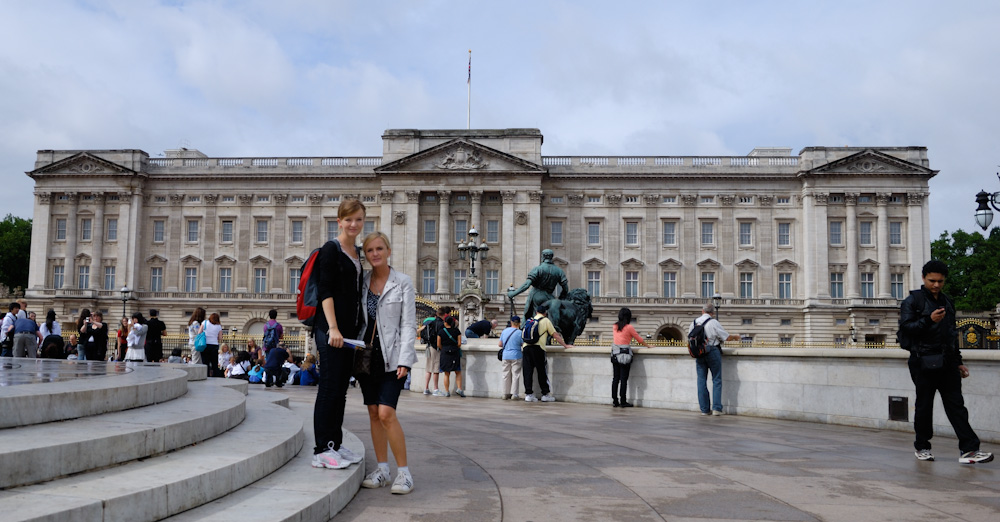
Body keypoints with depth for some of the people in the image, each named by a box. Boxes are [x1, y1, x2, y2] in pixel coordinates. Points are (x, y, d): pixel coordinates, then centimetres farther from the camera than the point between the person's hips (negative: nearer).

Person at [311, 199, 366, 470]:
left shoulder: (357, 252, 17)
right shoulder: (331, 249, -7)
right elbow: (325, 291, -13)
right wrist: (333, 328, -20)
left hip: (350, 328, 8)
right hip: (331, 328, -8)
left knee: (341, 387, 11)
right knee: (330, 386, -5)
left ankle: (335, 444, 19)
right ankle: (322, 450, 1)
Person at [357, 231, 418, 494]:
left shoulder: (403, 282, -2)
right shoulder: (360, 281, 8)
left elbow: (408, 325, -5)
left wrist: (404, 361, -13)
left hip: (392, 356, -4)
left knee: (386, 413, -13)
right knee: (373, 413, 6)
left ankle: (404, 472, -3)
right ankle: (382, 469, 16)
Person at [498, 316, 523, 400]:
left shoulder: (504, 331, 6)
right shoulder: (519, 332, -9)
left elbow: (500, 344, 11)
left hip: (505, 356, 4)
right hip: (516, 356, -4)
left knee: (506, 375, 11)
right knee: (515, 375, 0)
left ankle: (506, 394, 15)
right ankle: (515, 395, 0)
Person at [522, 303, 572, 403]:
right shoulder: (546, 320, 8)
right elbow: (555, 335, 8)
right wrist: (565, 345, 16)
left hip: (526, 346, 4)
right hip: (537, 347, -4)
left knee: (528, 371, 4)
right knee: (541, 372, 2)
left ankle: (528, 394, 3)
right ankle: (546, 394, 7)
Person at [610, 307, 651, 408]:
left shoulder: (614, 327, 7)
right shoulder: (629, 327, -7)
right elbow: (639, 339, 1)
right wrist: (648, 346, 15)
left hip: (615, 354, 5)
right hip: (625, 355, -5)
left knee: (615, 378, 7)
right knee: (624, 379, -1)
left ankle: (615, 401, 9)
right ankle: (623, 402, 1)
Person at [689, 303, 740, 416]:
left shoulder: (694, 322, 5)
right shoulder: (713, 322, -10)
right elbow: (727, 337, -6)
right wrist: (735, 337, 14)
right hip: (713, 351, -4)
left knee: (701, 380, 8)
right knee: (716, 380, 3)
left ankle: (704, 409, 10)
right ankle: (716, 408, -1)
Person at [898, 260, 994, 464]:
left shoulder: (947, 302, 19)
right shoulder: (912, 301, -2)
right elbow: (906, 327, -14)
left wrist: (958, 362, 24)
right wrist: (929, 320, -28)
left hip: (946, 362, 6)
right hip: (923, 361, -6)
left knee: (956, 404, 1)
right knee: (924, 405, 2)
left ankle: (968, 449, -1)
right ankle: (921, 447, 15)